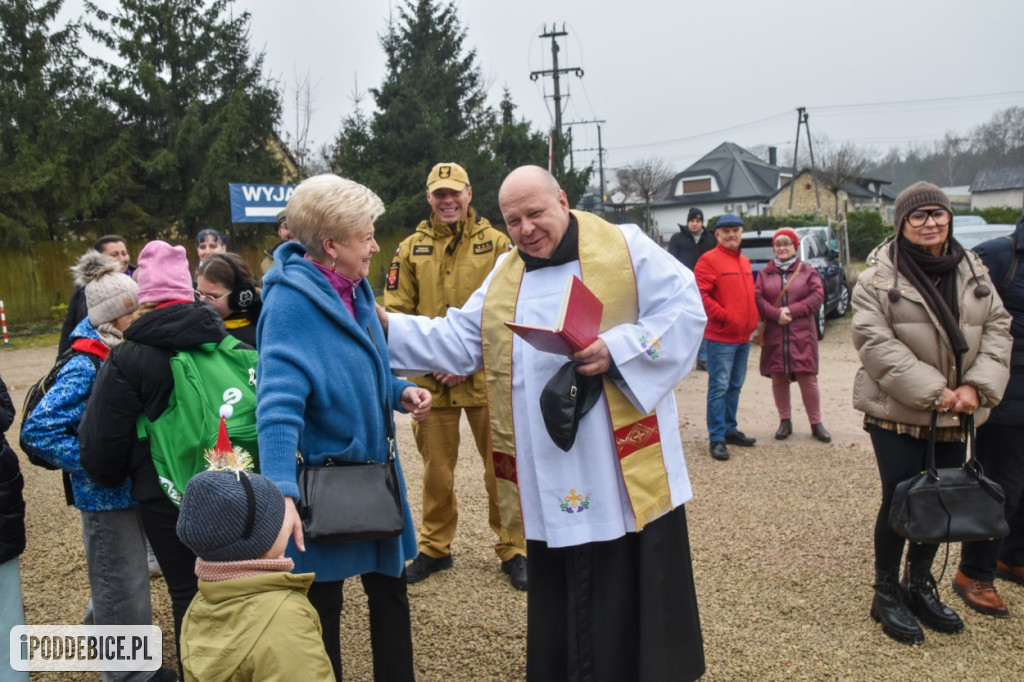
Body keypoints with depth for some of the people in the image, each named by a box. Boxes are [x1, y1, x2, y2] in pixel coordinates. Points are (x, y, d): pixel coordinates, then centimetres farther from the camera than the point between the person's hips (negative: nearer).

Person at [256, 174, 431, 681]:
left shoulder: (354, 288, 5)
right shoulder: (291, 300, -21)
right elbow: (279, 400, -31)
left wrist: (399, 392, -2)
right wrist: (282, 489, -40)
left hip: (375, 471, 8)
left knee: (389, 587, 20)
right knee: (322, 603, 11)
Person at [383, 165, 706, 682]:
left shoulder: (626, 248, -2)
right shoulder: (504, 274, 13)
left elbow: (684, 313, -8)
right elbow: (460, 341, 11)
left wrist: (616, 350, -19)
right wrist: (387, 325, 3)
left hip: (623, 461, -4)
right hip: (549, 471, 4)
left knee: (634, 583, 5)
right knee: (559, 591, 13)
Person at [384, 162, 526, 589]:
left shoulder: (496, 244, 0)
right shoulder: (411, 249, 6)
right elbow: (397, 313, 4)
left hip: (487, 377, -2)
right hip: (431, 379, 2)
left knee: (501, 468, 6)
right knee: (437, 470, 14)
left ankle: (512, 549, 22)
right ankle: (434, 548, 30)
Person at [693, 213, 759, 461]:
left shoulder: (744, 262, 16)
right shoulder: (709, 260, -9)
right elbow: (700, 294, -17)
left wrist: (754, 320, 11)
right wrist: (723, 316, -19)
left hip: (743, 336, 8)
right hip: (721, 336, -8)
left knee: (735, 386, 15)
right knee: (719, 388, -5)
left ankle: (730, 429, 26)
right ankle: (717, 438, -1)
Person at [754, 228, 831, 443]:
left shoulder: (807, 271, 6)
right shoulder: (765, 273, 10)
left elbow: (818, 296, -4)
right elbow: (757, 298, -1)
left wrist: (792, 310, -14)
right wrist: (775, 314, -17)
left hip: (802, 335, -1)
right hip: (774, 335, 2)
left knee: (807, 378, -2)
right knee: (778, 379, 5)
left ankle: (816, 423, 9)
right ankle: (785, 421, 17)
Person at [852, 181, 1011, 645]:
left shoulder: (973, 271, 9)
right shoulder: (880, 275, -9)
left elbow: (997, 328, 6)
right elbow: (874, 341, -16)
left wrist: (976, 386, -10)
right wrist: (932, 391, -19)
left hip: (955, 414, 5)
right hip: (897, 412, -5)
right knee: (900, 501, 0)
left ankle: (919, 583, 33)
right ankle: (886, 592, 20)